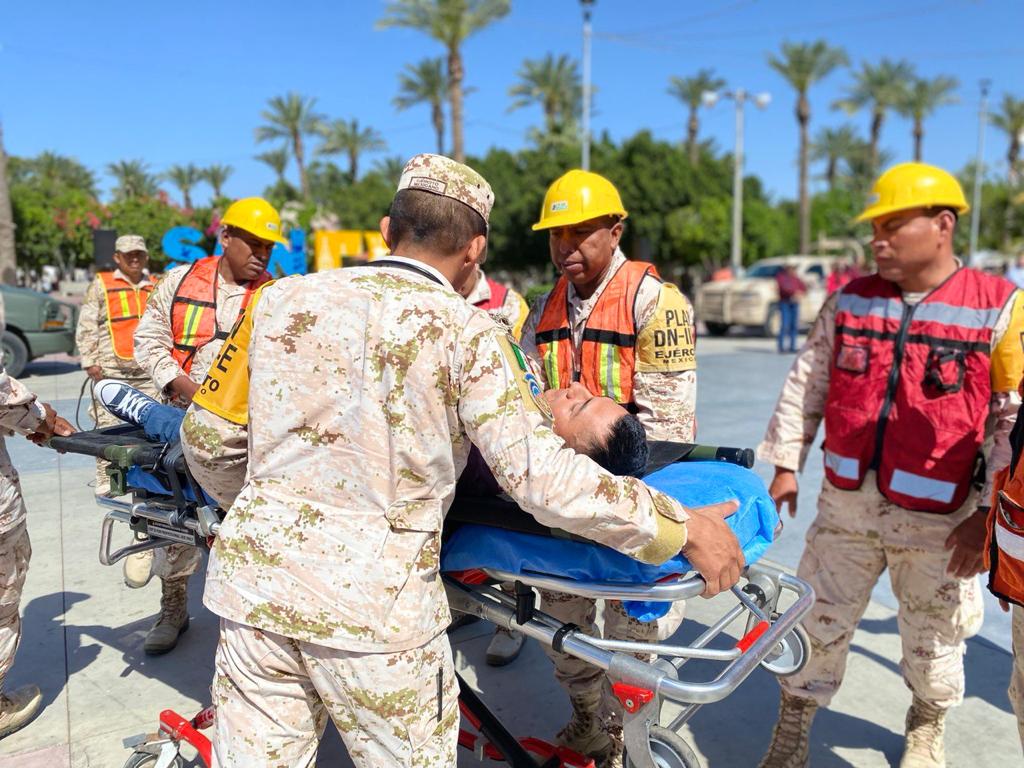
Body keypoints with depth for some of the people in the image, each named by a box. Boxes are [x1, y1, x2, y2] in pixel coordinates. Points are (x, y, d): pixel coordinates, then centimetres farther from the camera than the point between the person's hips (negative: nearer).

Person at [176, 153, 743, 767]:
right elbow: (540, 476, -17)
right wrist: (681, 527, -8)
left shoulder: (281, 298, 3)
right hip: (374, 606, -4)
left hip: (253, 582, 4)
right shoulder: (467, 332, -9)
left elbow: (209, 439, 10)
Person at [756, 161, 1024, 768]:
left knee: (933, 639, 17)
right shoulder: (851, 302, 2)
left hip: (939, 520, -2)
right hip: (847, 507, 3)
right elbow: (805, 387, 7)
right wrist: (786, 466, 6)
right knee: (820, 621, 12)